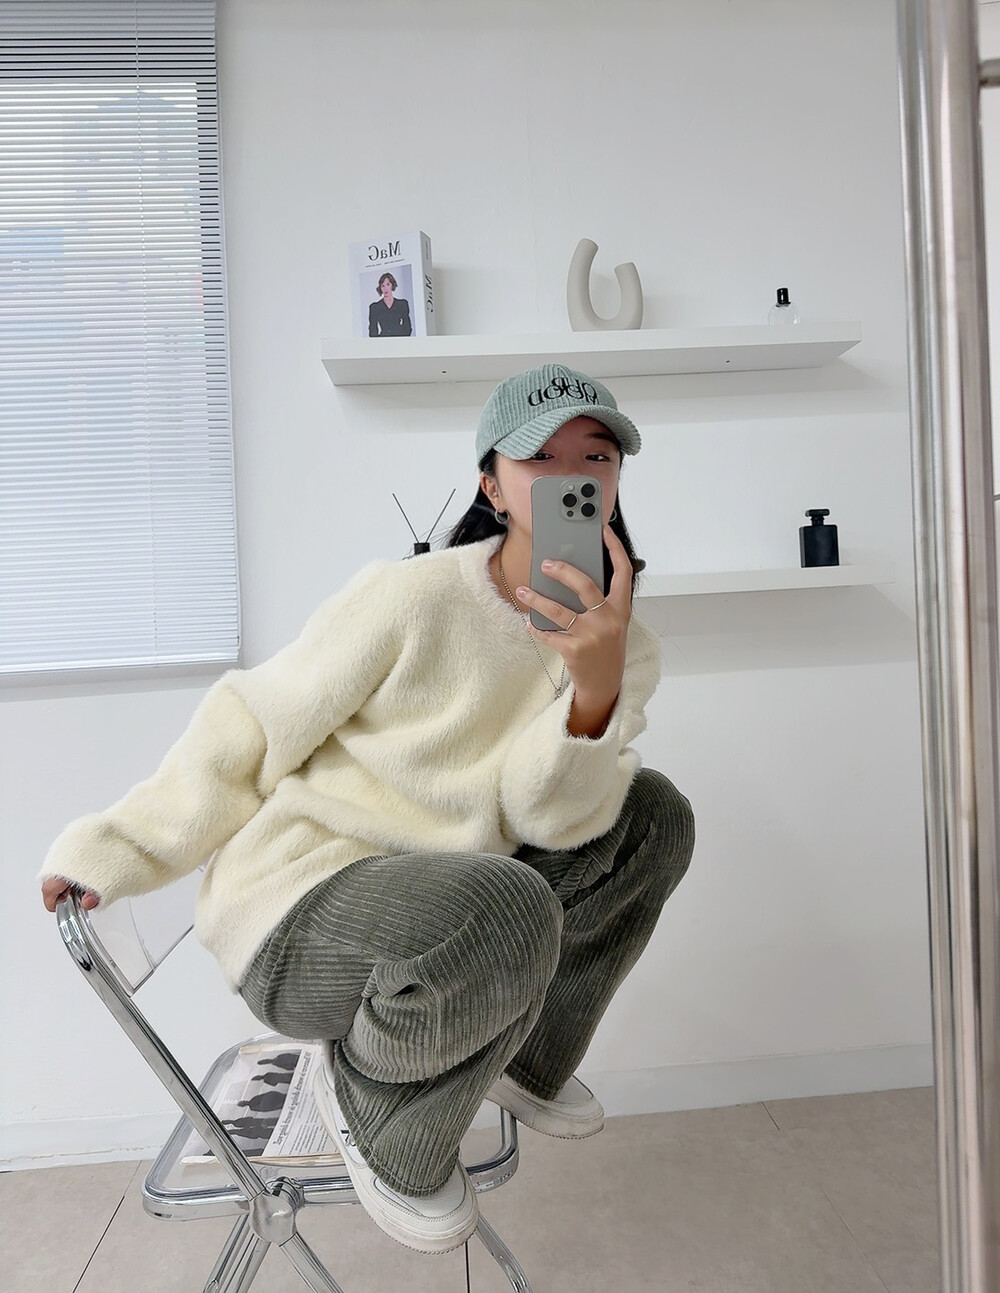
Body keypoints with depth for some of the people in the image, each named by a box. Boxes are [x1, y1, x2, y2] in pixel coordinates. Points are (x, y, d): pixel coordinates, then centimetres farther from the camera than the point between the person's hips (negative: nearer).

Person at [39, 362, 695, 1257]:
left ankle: (524, 1061, 12)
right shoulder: (413, 597, -18)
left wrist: (597, 686, -32)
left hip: (441, 902, 6)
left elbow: (552, 820, -13)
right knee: (501, 905, -35)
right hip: (296, 916, -5)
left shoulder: (622, 646, -1)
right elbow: (255, 728, -8)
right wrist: (116, 848, -1)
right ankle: (375, 1108, -1)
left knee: (654, 816, -4)